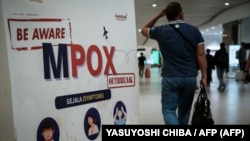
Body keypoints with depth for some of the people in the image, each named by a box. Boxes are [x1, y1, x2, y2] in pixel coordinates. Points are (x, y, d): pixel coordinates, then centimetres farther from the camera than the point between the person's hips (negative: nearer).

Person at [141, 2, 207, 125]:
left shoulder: (161, 31, -2)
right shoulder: (194, 30, 1)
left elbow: (144, 30, 19)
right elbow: (201, 55, -3)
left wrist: (158, 16, 16)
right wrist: (204, 76, 2)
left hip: (170, 77, -2)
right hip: (190, 77, 3)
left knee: (168, 109, 4)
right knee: (185, 109, 18)